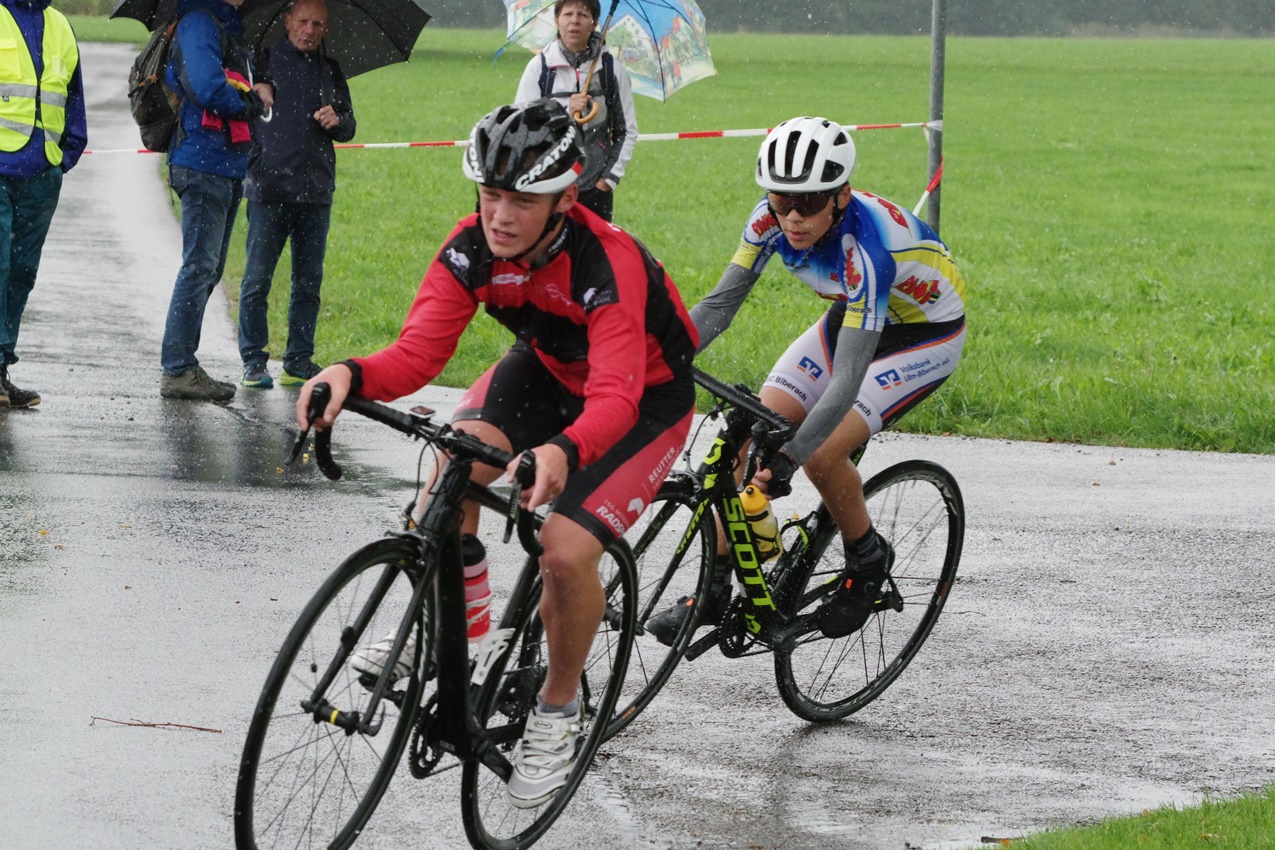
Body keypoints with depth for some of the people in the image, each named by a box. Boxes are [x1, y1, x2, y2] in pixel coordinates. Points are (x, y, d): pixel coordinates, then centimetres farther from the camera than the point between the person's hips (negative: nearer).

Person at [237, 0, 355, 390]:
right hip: (268, 188, -4)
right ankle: (253, 361, 2)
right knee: (257, 279, -5)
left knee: (308, 281, 7)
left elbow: (349, 127, 18)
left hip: (316, 191, 4)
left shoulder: (330, 71, 14)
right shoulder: (263, 61, 2)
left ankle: (299, 361, 14)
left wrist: (337, 121, -4)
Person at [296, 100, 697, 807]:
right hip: (550, 368, 5)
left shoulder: (609, 265, -38)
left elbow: (614, 398, -48)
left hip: (645, 396, -5)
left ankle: (558, 710, 4)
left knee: (566, 551, -22)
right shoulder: (473, 248, -22)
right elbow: (418, 352, -27)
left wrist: (562, 453, -69)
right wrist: (351, 375, -49)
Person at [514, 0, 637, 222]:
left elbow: (627, 131, 8)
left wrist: (610, 177, 0)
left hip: (596, 187, 1)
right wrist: (565, 112, -17)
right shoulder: (539, 67, 0)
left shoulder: (612, 68, 4)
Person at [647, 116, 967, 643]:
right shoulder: (773, 218, -20)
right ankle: (714, 585, -1)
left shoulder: (866, 245, -39)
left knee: (821, 452, -23)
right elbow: (720, 303, -13)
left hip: (925, 336, -7)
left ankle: (867, 560, 4)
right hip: (851, 317, 7)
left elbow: (847, 378, -42)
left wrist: (789, 457, -51)